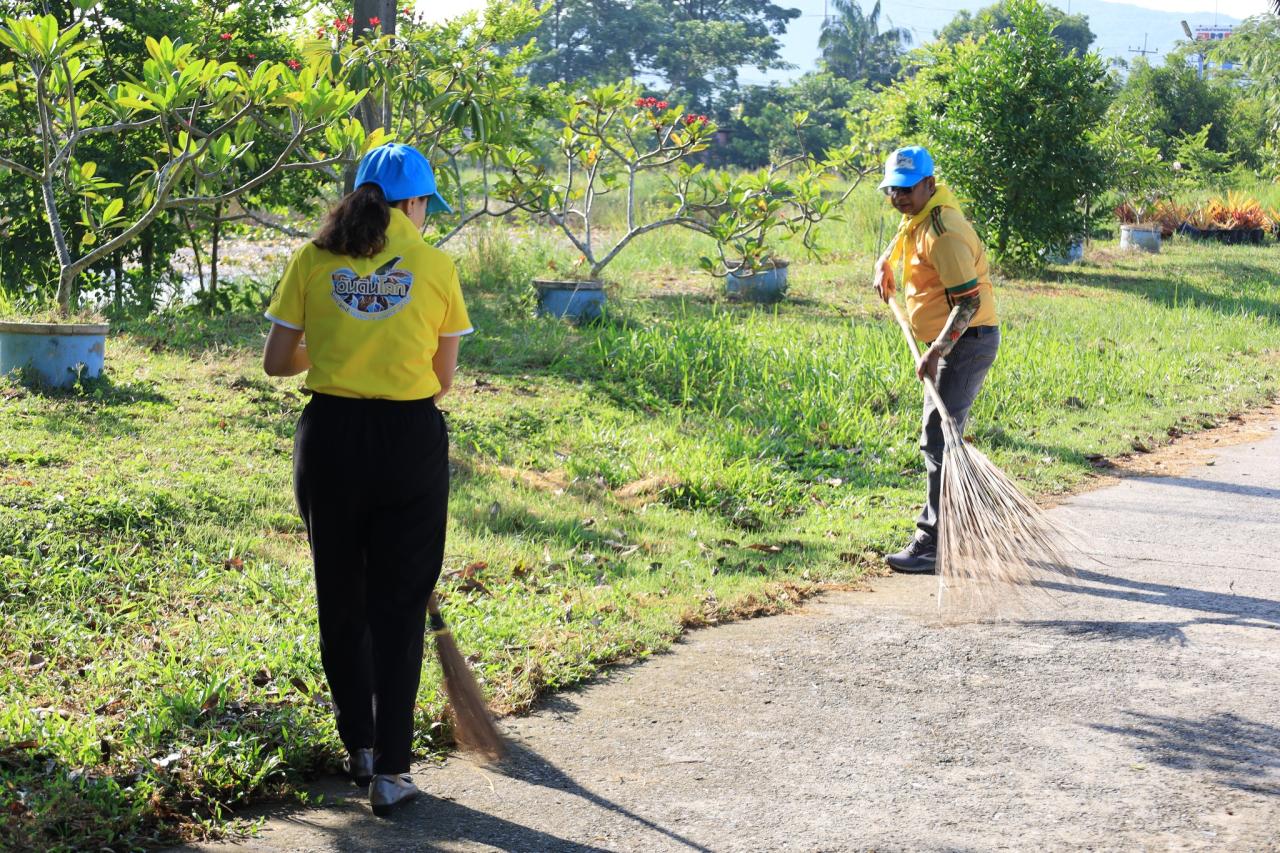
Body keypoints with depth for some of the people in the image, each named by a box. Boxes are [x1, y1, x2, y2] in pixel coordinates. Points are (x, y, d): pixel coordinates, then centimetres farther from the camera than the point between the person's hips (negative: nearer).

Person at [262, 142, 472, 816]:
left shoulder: (313, 260, 2)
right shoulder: (434, 265, -1)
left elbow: (276, 361, 3)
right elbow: (443, 378, 4)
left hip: (330, 437, 2)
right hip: (410, 438, -2)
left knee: (341, 599, 17)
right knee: (399, 605, 6)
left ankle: (359, 746, 29)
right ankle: (389, 770, 7)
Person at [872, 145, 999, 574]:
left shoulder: (942, 230, -21)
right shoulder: (917, 215, 10)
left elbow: (969, 300, -26)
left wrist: (936, 351, -31)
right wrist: (886, 264, 25)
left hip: (967, 341, -11)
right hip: (955, 342, 11)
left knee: (937, 439, -14)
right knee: (939, 437, 18)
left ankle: (935, 544, -15)